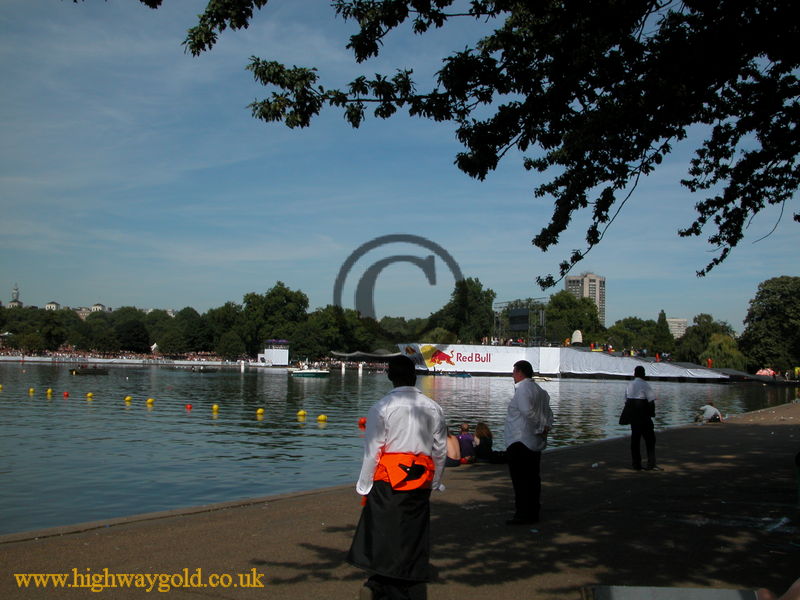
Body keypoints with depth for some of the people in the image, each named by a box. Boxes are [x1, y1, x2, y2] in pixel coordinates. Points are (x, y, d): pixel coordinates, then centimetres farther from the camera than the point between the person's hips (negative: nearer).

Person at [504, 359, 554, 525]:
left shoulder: (522, 389, -14)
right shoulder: (539, 390, 16)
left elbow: (527, 411, -25)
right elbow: (547, 412, 14)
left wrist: (540, 428, -16)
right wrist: (547, 426, 1)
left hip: (519, 442, -10)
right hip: (535, 443, 10)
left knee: (520, 480, -4)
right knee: (533, 478, 14)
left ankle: (522, 514, -3)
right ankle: (533, 512, 20)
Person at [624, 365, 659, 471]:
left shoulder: (629, 385, 10)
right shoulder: (645, 385, -11)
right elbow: (651, 401, -14)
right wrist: (652, 413, -1)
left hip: (633, 417, 6)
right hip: (644, 417, -6)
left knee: (635, 439, 9)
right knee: (650, 439, 1)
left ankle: (636, 464, 10)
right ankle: (651, 464, -4)